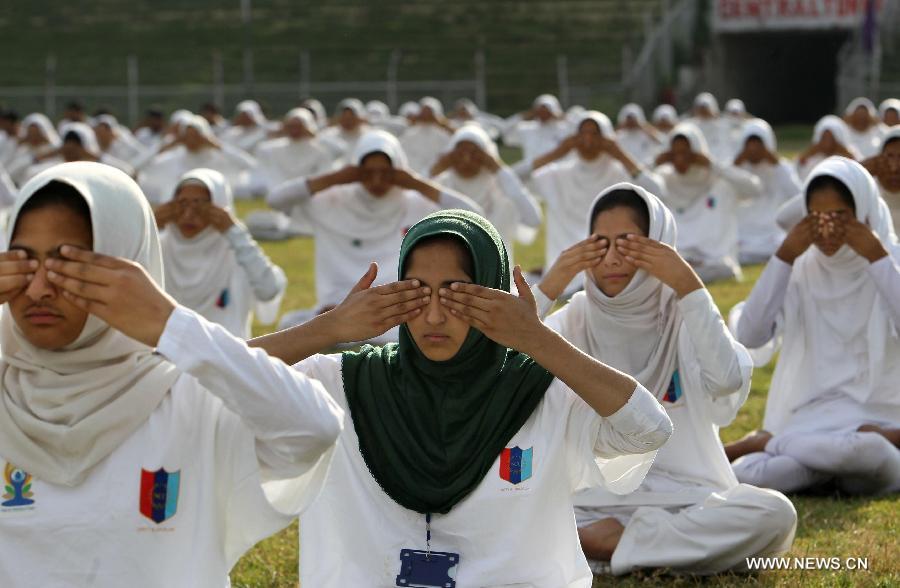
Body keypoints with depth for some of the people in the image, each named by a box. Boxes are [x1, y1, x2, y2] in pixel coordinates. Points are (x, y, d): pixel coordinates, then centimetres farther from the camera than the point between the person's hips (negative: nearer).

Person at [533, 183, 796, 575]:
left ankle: (611, 543, -20)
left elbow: (728, 380, -22)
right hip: (594, 499, 1)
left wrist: (690, 288, -21)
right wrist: (546, 290, -14)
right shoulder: (577, 318, 4)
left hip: (687, 499, 0)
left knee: (774, 514, -31)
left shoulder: (685, 315, 0)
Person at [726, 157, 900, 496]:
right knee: (749, 476, -32)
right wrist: (785, 255, -7)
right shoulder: (802, 269, 9)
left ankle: (766, 442, -14)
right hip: (812, 418, 0)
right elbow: (749, 336, -5)